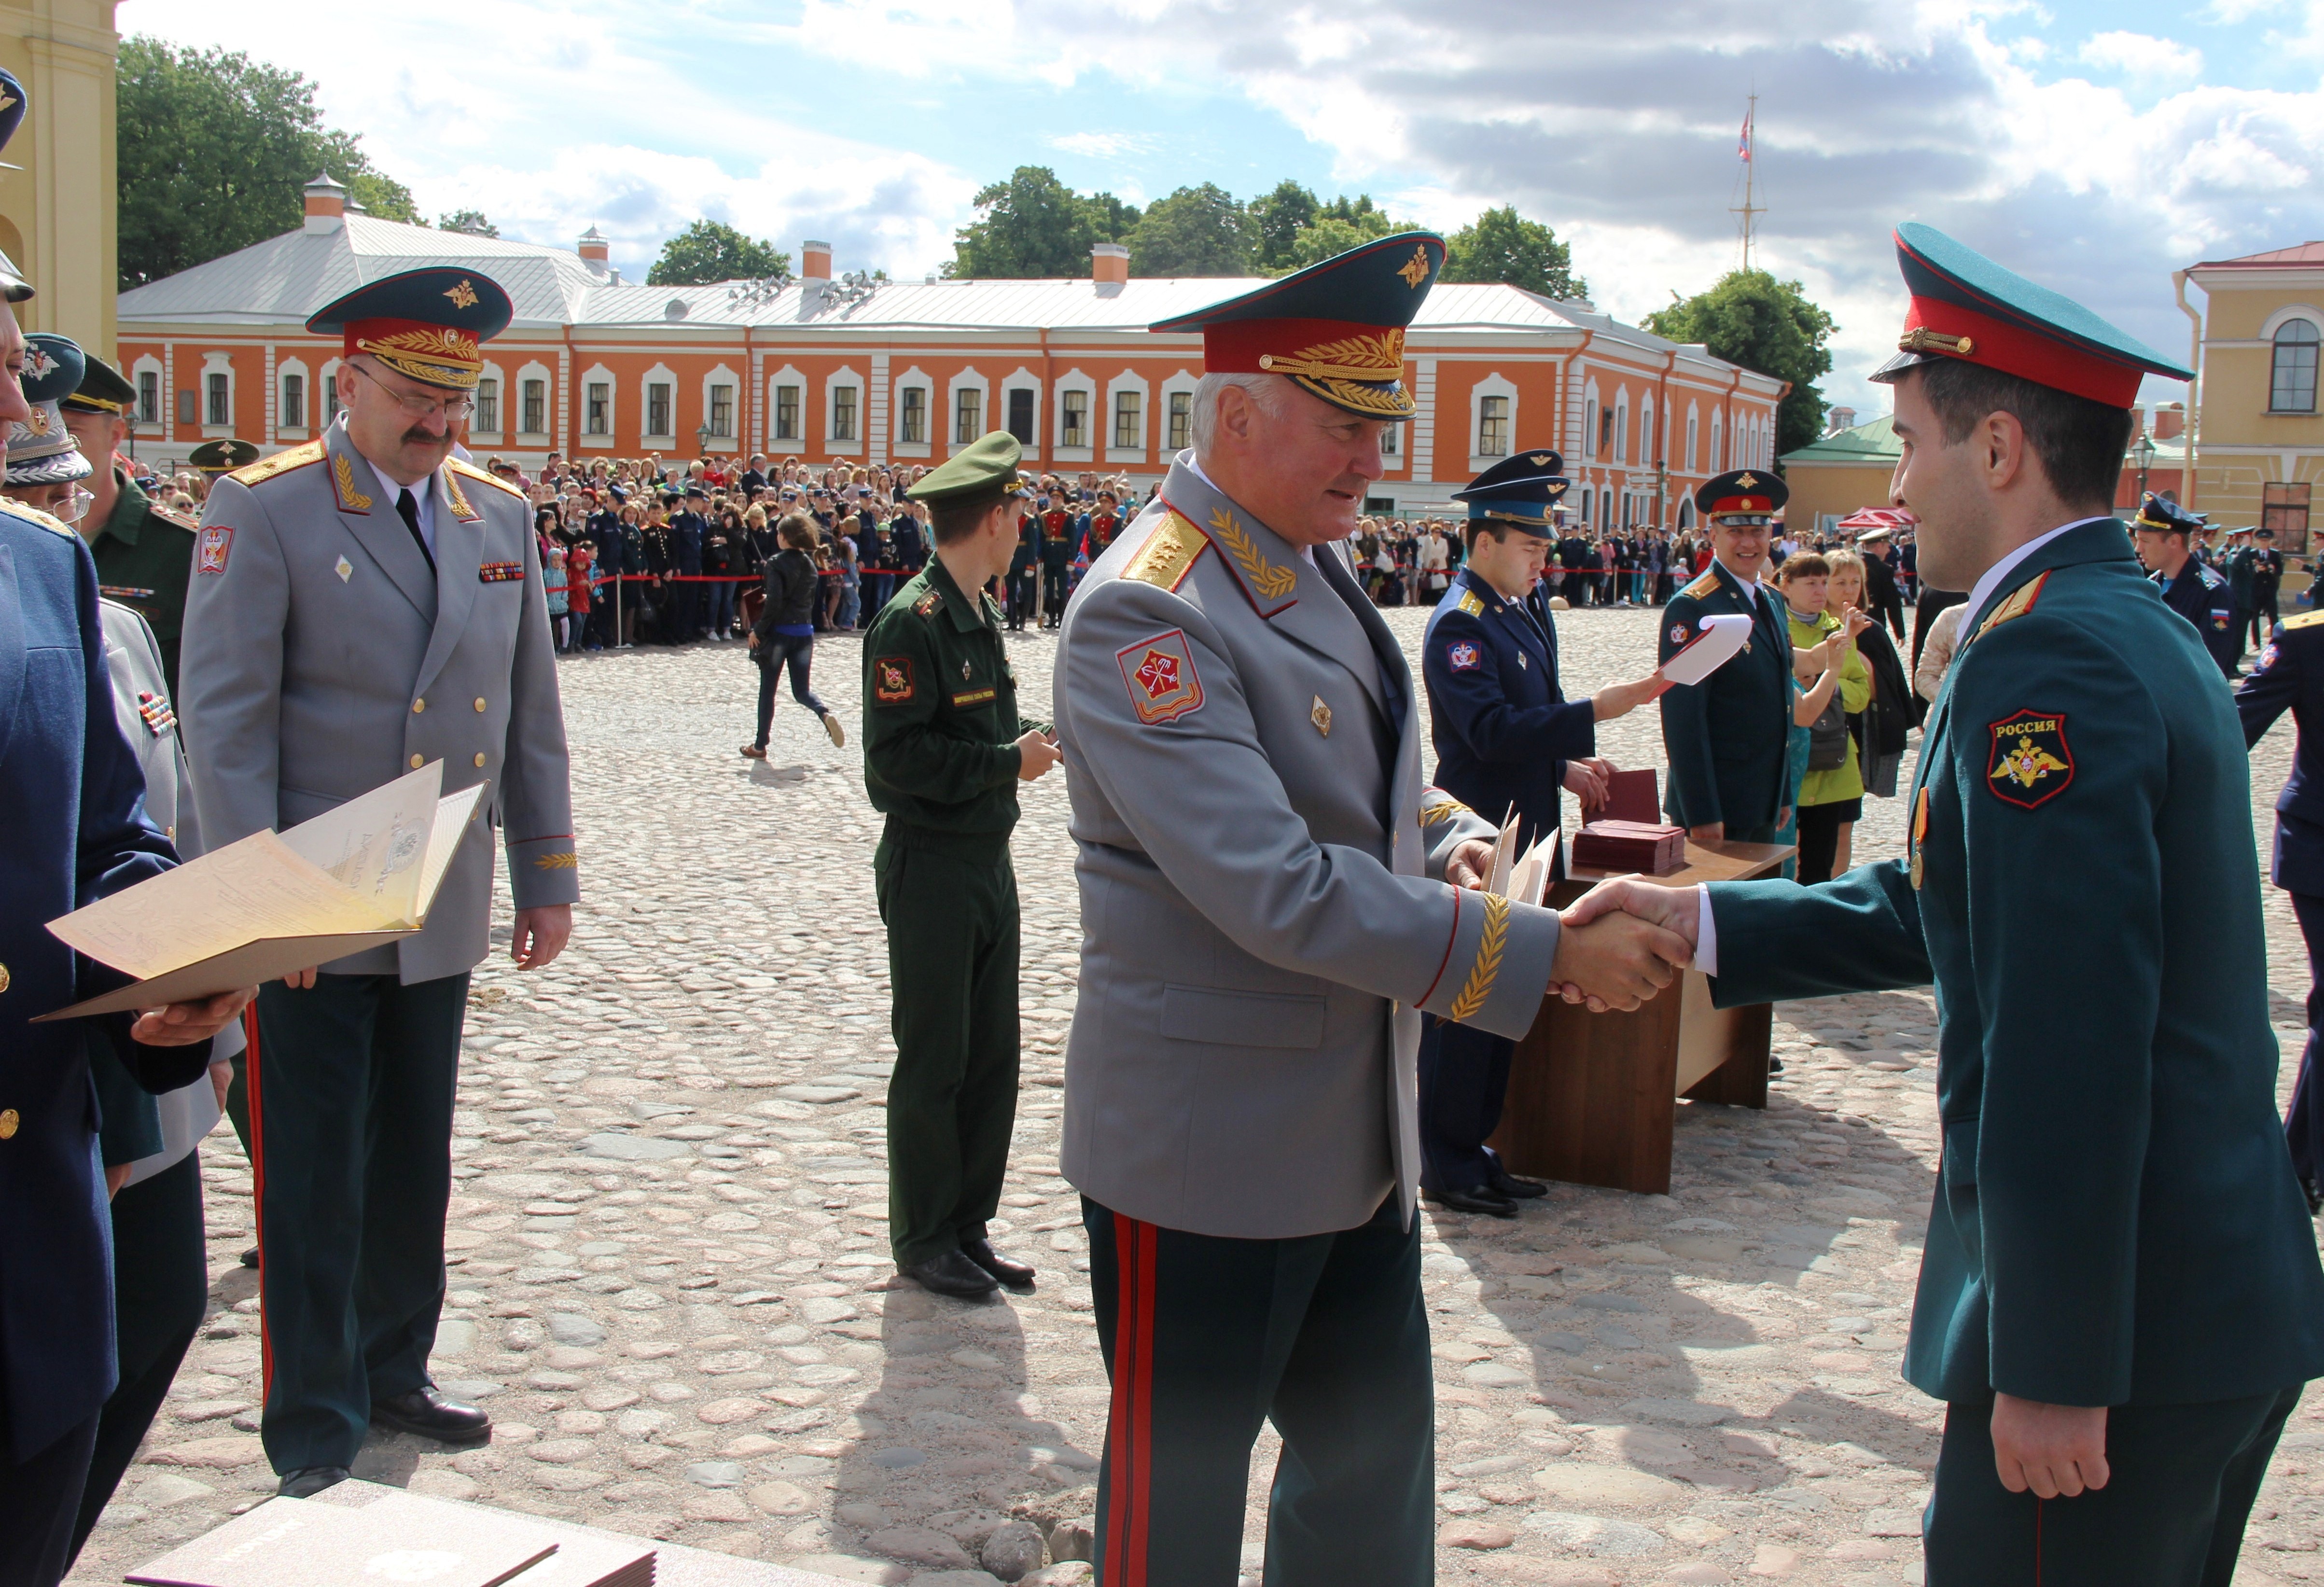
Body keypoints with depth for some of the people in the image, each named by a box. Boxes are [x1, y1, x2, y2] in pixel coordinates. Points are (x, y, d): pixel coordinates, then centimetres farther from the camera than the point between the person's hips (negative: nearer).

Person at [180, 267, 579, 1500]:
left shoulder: (499, 515, 8)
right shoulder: (262, 509, -8)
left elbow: (532, 712, 12)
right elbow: (224, 718, -12)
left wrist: (547, 873, 10)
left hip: (442, 916, 5)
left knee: (414, 1164, 15)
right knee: (314, 1179, 3)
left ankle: (392, 1369, 31)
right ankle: (313, 1429, 16)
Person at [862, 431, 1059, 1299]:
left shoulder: (981, 616, 12)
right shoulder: (912, 621, -16)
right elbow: (895, 756, -21)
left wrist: (1033, 738, 2)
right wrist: (1008, 761, -18)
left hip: (989, 861, 9)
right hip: (930, 867, -9)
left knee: (993, 1058, 13)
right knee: (934, 1063, 2)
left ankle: (968, 1226, 24)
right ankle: (924, 1240, 16)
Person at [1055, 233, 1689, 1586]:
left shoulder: (1317, 571, 7)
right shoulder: (1145, 613, -22)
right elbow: (1282, 895, -29)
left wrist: (1448, 840, -2)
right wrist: (1552, 953, -26)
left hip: (1358, 1139, 9)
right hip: (1211, 1160, -9)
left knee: (1377, 1472, 21)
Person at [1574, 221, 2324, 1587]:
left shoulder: (2046, 661, -20)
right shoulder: (2141, 631, 12)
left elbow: (2069, 1044, -25)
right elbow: (1949, 910, 17)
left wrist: (2054, 1371, -22)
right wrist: (1701, 921, 13)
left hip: (2127, 1325, -10)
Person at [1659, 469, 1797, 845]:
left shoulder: (1773, 602, 12)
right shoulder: (1692, 608, -14)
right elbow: (1684, 719, -18)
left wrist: (1782, 795, 17)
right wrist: (1702, 814, -21)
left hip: (1764, 809, 8)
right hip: (1716, 811, -8)